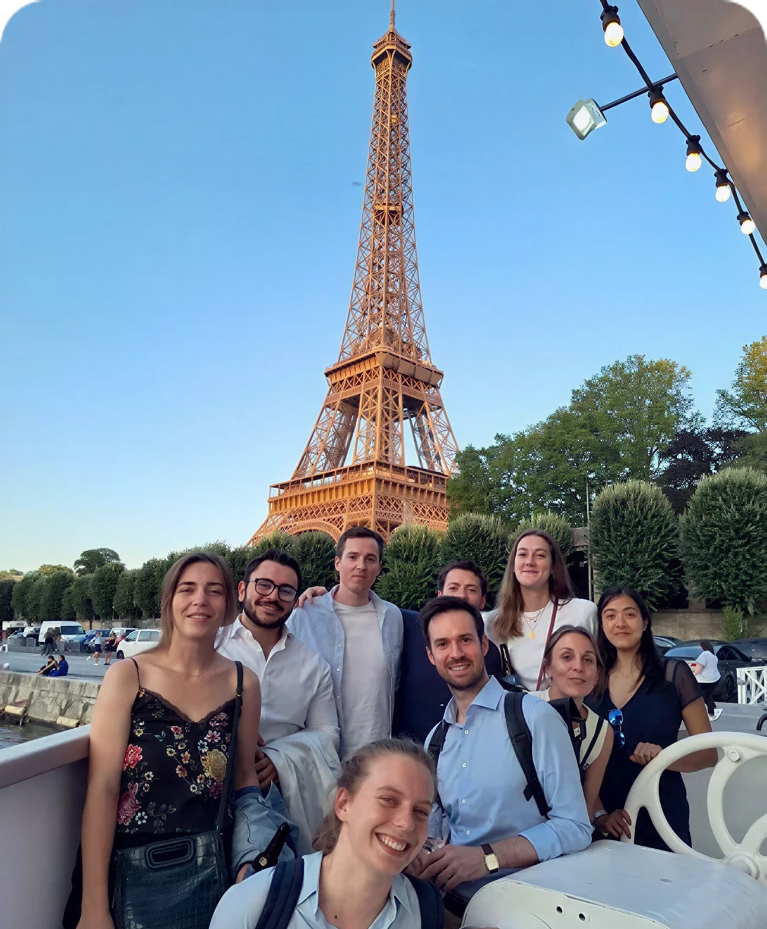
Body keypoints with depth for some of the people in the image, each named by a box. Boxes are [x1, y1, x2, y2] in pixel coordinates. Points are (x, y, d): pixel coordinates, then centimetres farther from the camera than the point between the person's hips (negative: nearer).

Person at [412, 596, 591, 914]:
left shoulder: (536, 717, -10)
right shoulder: (434, 740, 10)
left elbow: (574, 827, -11)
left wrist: (487, 857, -22)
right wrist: (415, 852, -8)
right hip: (451, 901, 4)